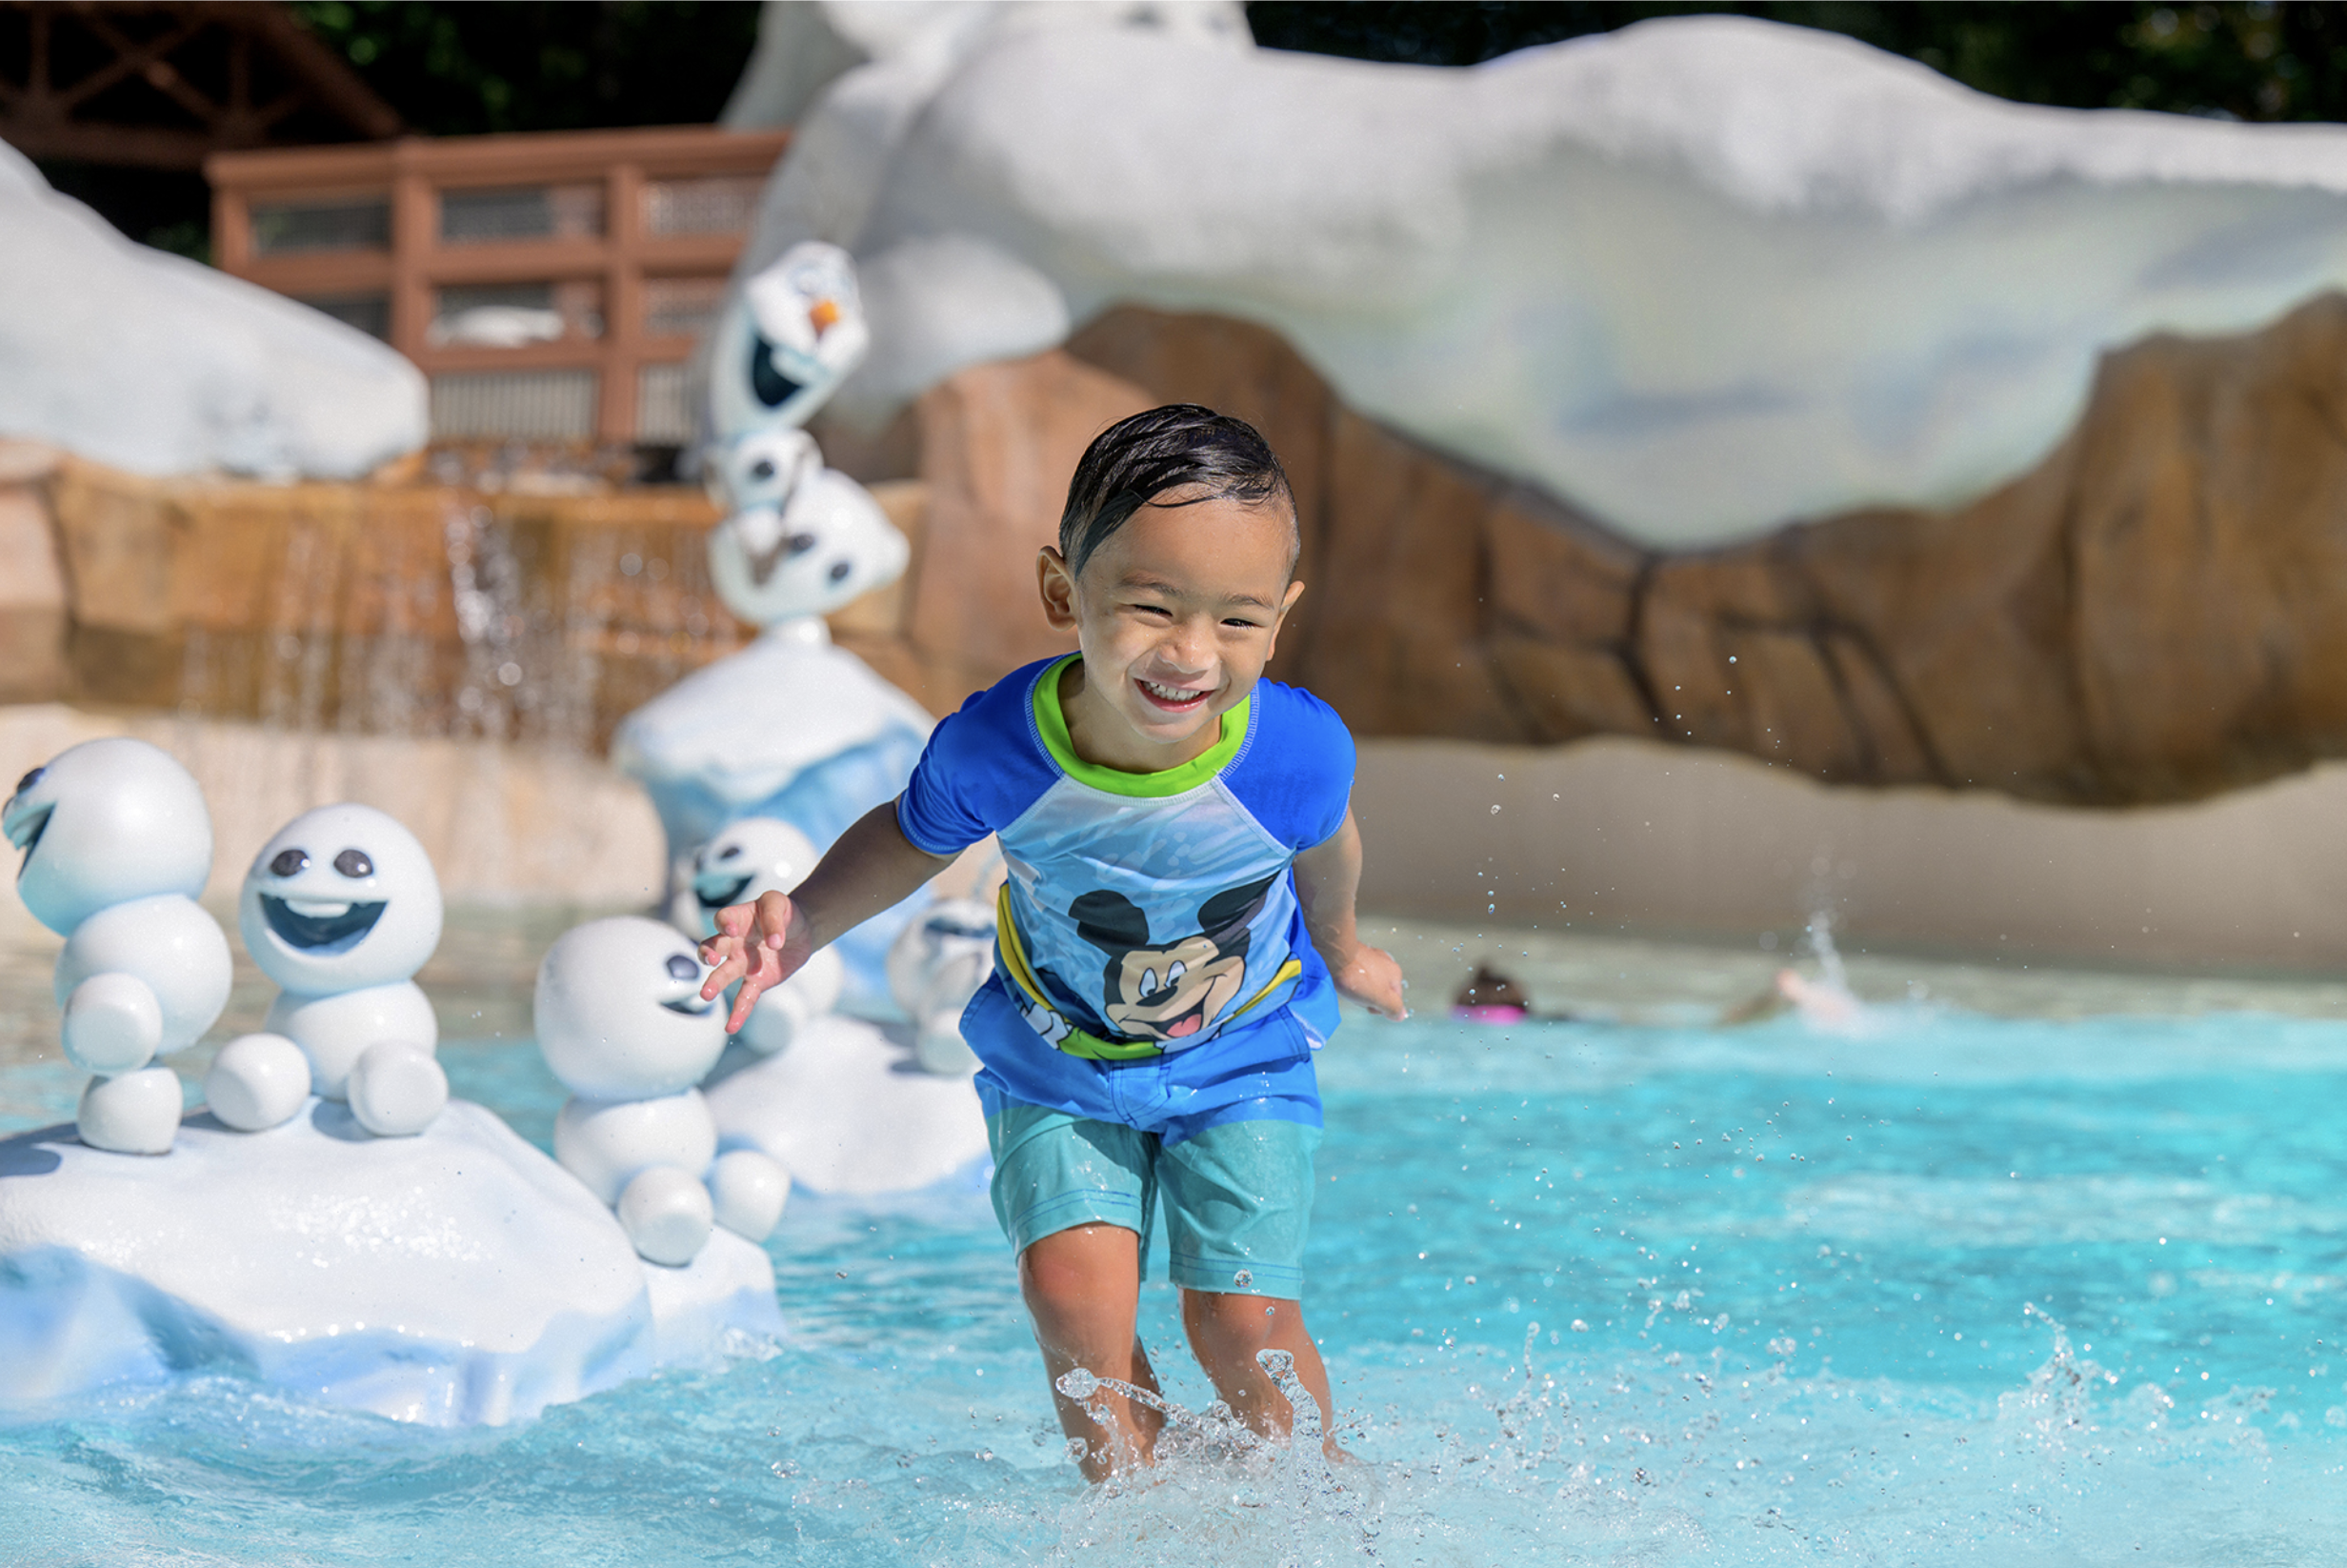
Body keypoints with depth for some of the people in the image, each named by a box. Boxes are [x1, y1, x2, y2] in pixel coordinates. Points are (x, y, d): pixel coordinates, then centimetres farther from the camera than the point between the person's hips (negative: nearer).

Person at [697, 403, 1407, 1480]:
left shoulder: (1299, 753, -30)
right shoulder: (995, 748, -31)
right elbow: (912, 836, -4)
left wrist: (1341, 951, 19)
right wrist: (803, 924, -20)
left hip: (1244, 1059, -1)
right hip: (1058, 1063, 1)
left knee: (1240, 1318, -7)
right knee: (1074, 1296, -14)